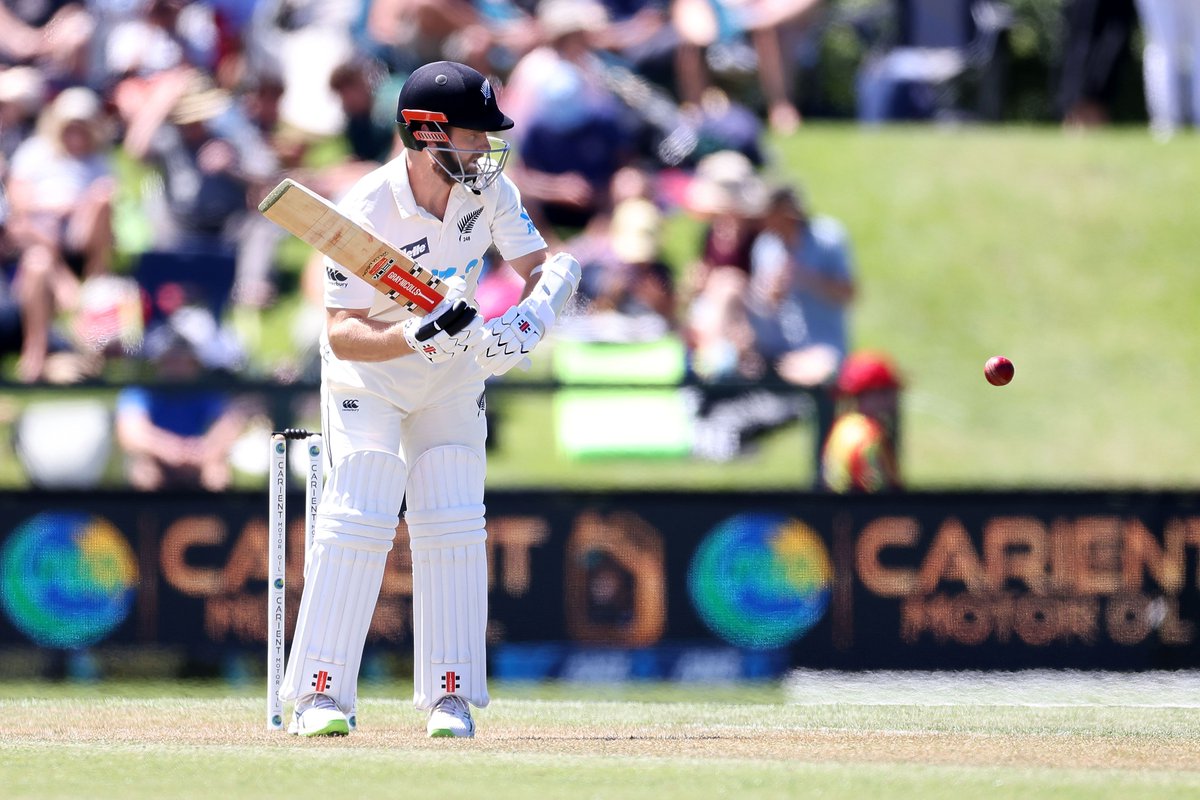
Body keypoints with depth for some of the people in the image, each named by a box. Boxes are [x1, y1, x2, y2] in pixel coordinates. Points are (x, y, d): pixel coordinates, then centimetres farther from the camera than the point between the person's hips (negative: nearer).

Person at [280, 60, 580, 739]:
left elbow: (547, 266, -11)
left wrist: (523, 325, -33)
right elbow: (343, 336, -31)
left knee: (454, 529, -3)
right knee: (357, 522, -16)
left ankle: (451, 696, 3)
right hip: (370, 373, -4)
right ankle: (321, 694, -12)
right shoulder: (368, 212, -29)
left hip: (454, 376, 4)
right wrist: (415, 338, -50)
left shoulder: (489, 188, -15)